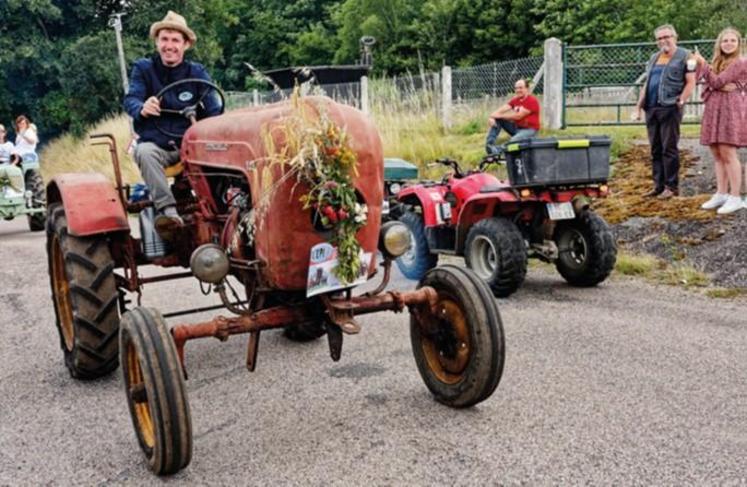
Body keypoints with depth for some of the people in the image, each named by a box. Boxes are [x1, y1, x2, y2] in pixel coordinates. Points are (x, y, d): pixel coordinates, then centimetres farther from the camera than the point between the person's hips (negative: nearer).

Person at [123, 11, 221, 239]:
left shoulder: (197, 72, 7)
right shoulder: (143, 68, 5)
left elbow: (212, 111, -3)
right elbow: (130, 100, -10)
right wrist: (142, 108, -36)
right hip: (155, 144, 0)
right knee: (144, 152, -36)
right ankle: (168, 210, -43)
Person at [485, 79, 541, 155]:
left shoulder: (532, 101, -15)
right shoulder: (515, 100, 7)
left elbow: (518, 116, -22)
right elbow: (502, 110, -3)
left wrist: (500, 116, -18)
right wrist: (492, 117, -25)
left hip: (529, 130, -8)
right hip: (516, 127, 8)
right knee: (497, 120, -6)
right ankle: (489, 144, -19)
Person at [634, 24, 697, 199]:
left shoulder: (684, 56, 1)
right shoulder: (654, 58, 21)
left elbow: (690, 82, -5)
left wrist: (680, 102, -16)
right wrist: (638, 106, 16)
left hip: (670, 108, -6)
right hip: (651, 109, 7)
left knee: (669, 149, -6)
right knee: (655, 150, 8)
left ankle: (672, 186, 0)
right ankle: (658, 185, 15)